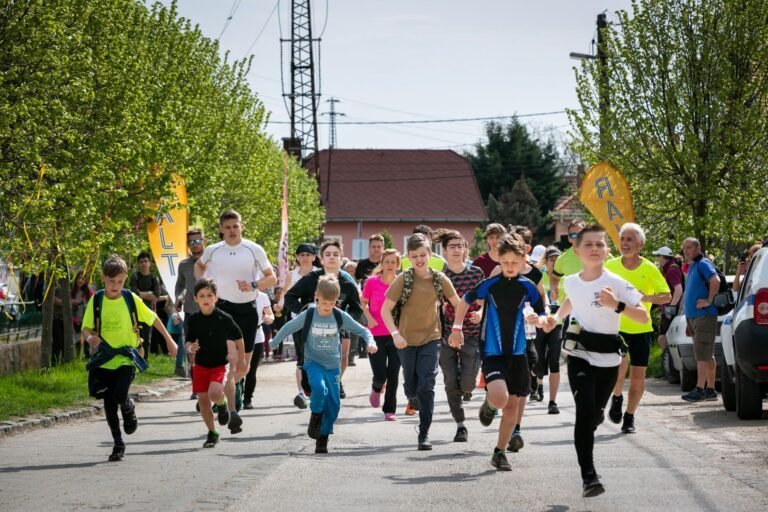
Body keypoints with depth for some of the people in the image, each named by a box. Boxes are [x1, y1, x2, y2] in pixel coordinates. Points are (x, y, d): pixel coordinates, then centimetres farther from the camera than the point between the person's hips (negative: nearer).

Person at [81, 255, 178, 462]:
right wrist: (90, 338, -22)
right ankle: (118, 443, 17)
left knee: (120, 396, -21)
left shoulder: (131, 299, -4)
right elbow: (86, 328, 1)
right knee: (108, 403, 2)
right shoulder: (96, 301, -3)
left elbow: (152, 318, 8)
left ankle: (129, 408, 15)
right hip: (104, 358, 2)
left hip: (127, 357, -2)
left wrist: (169, 340, 11)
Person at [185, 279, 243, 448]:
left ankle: (222, 404, 10)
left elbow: (238, 337, 3)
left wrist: (242, 358, 12)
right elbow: (189, 341, 6)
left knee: (215, 393, -27)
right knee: (203, 400, 7)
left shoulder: (224, 319, -12)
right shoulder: (193, 320, -5)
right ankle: (212, 433, 26)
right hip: (201, 365, 4)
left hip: (220, 364, -4)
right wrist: (190, 348, -18)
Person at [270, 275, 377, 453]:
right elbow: (288, 328, 3)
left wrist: (370, 342, -20)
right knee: (319, 388, -31)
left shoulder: (340, 316, -6)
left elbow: (362, 330, -1)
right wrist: (273, 344, 8)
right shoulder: (308, 315, -9)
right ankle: (315, 417, -4)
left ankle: (323, 438, 14)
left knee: (333, 403, -1)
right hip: (313, 363, -2)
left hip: (333, 365, 2)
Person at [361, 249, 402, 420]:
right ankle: (377, 389, 33)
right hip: (376, 334, -1)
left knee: (393, 375, 0)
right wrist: (369, 317, -7)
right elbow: (363, 302, 10)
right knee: (380, 375, -4)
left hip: (396, 334, 1)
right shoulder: (372, 282, -4)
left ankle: (389, 410, 15)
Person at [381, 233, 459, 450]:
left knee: (426, 387, -11)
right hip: (407, 340, 0)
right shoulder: (403, 280, -9)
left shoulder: (440, 279, -4)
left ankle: (424, 434, -6)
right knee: (411, 387, 11)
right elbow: (385, 310, -8)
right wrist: (395, 333, -19)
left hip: (431, 339, 0)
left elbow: (457, 303, 10)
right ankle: (415, 400, 48)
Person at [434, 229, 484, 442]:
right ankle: (460, 426, 12)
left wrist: (480, 312, -13)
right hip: (447, 335, 1)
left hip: (471, 333, -1)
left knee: (467, 383, -10)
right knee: (451, 384, -1)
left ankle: (466, 389, 28)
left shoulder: (476, 272, 2)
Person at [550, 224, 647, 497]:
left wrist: (617, 306, -28)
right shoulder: (571, 282, 2)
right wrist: (556, 317, 14)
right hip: (579, 355, 1)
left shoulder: (616, 284, -11)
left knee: (593, 415, 12)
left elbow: (644, 316, -15)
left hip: (608, 359, -1)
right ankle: (588, 476, -22)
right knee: (585, 410, -19)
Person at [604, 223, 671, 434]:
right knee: (619, 364, -21)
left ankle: (629, 416, 21)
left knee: (638, 375, 4)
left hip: (641, 328, 1)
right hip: (615, 326, 0)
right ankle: (617, 397, 9)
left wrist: (644, 298, -22)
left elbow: (667, 296, -6)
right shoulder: (610, 266, -2)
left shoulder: (649, 269, -6)